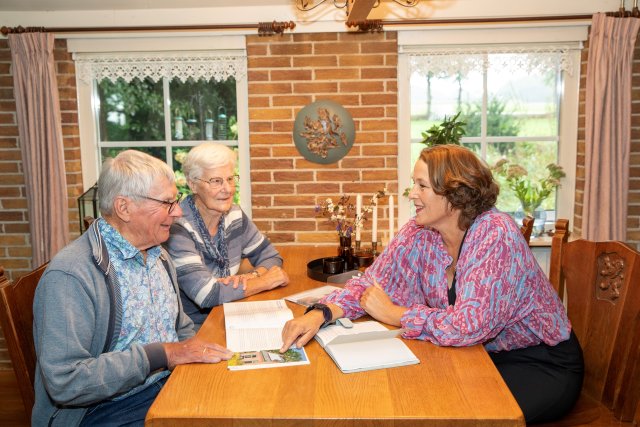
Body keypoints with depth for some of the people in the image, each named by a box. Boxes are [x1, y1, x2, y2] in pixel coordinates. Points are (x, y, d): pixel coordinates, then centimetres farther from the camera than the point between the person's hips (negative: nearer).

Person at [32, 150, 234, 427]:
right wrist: (160, 355, -23)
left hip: (171, 383, 8)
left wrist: (206, 353, -1)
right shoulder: (70, 275, -18)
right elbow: (64, 382, -24)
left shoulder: (159, 256, 10)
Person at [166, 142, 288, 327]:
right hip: (191, 329, -6)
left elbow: (270, 256, 10)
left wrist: (252, 276, -13)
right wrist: (264, 281, -15)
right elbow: (205, 294, -27)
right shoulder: (177, 227, -20)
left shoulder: (234, 215, 1)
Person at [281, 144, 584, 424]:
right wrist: (320, 314, -23)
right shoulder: (420, 232, -7)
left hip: (542, 363, -5)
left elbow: (468, 326, -33)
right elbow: (372, 283, -4)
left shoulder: (496, 235, -26)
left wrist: (392, 314, -21)